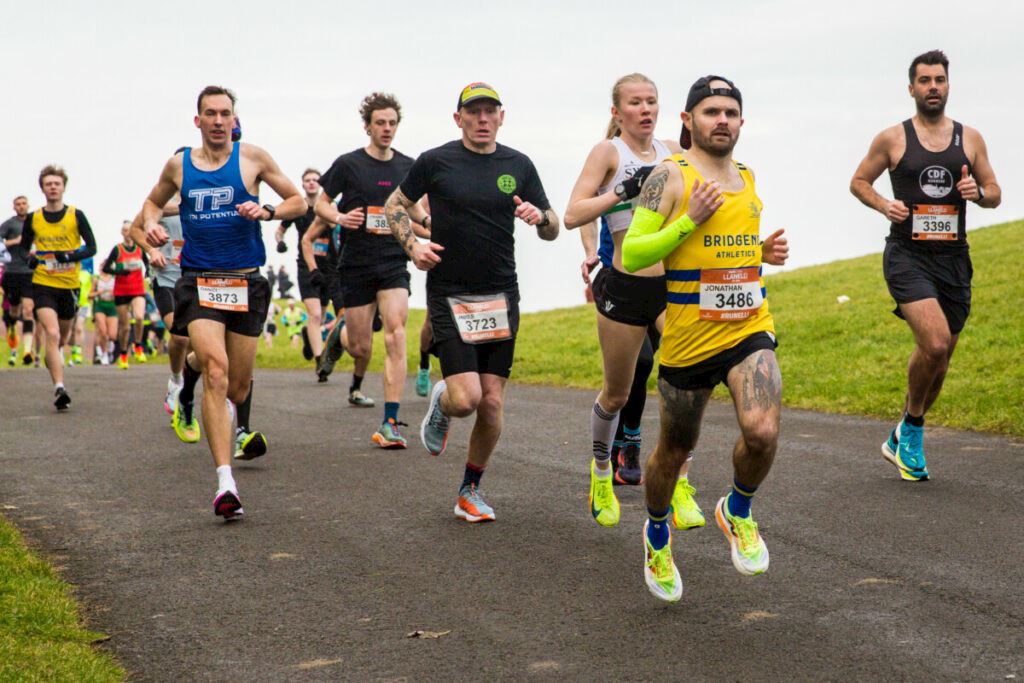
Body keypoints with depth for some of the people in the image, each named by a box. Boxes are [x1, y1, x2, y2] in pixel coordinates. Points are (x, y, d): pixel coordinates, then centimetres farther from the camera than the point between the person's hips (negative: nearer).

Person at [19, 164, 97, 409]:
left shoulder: (76, 215, -2)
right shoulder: (32, 219, 2)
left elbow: (91, 248, 0)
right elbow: (24, 248, 13)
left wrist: (71, 256, -19)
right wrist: (30, 259, -10)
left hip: (69, 285, 1)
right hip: (43, 285, -1)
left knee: (62, 337, 17)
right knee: (52, 333, -19)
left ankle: (51, 358, 53)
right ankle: (59, 389, -25)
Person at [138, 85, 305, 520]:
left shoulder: (253, 158, 2)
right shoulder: (178, 165, 7)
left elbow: (299, 202, 8)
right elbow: (153, 202, 25)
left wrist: (266, 211, -11)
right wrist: (150, 224, 3)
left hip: (246, 282, 1)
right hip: (198, 282, -1)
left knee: (237, 389, 8)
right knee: (216, 371, -21)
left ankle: (195, 367, 46)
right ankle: (225, 483, -23)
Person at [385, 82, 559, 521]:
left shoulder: (518, 165, 6)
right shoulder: (435, 162, -2)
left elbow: (553, 230, 10)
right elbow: (395, 205, 12)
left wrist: (540, 217, -13)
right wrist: (412, 246, -5)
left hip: (501, 297, 3)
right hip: (449, 295, -3)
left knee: (492, 403, 1)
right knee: (465, 399, -15)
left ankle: (470, 491, 19)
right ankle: (440, 403, 23)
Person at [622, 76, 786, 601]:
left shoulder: (749, 179, 13)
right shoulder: (671, 177, -7)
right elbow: (631, 255, -12)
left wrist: (766, 253, 15)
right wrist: (689, 220, -18)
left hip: (749, 331, 4)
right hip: (687, 338, -3)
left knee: (762, 433, -22)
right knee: (675, 449, 13)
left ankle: (738, 512, 8)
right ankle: (657, 534, 42)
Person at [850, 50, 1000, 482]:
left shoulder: (970, 138, 8)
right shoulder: (892, 139, 1)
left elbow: (995, 195, 15)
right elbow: (858, 181, 11)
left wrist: (978, 192, -9)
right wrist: (883, 204, -8)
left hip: (953, 257, 4)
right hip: (907, 256, -4)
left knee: (940, 356, 9)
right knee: (935, 344, -23)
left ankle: (903, 439, 29)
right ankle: (912, 426, 3)